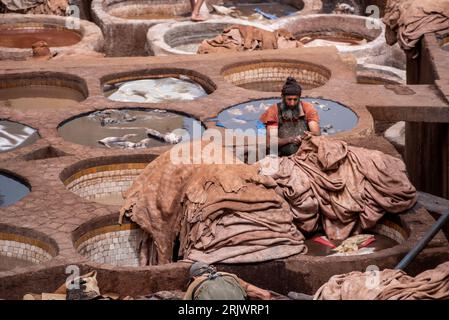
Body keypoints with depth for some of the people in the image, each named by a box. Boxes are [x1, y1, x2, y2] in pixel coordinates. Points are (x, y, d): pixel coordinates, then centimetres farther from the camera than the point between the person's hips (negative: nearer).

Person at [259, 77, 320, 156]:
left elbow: (317, 133, -4)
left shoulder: (307, 108, 4)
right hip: (281, 157, -1)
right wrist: (289, 140, -27)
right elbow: (270, 141, -8)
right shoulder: (274, 111, -1)